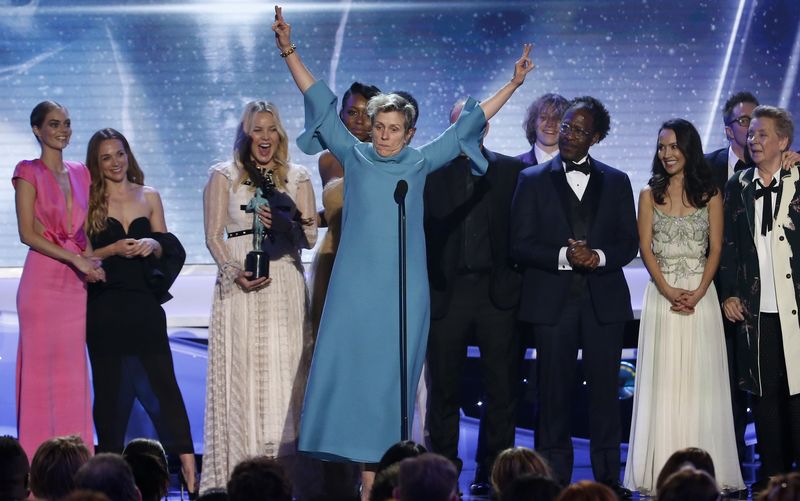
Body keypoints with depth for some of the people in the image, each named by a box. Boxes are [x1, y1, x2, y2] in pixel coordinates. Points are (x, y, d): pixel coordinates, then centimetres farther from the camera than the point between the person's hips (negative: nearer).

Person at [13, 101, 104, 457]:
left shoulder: (80, 173, 15)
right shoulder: (28, 172, -2)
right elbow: (27, 233, -9)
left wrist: (91, 262, -2)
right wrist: (75, 259, -14)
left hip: (76, 282, 5)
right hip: (43, 278, -5)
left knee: (73, 372, 4)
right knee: (41, 367, -4)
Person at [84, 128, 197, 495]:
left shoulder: (149, 197, 10)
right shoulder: (89, 202, 2)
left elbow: (169, 248, 13)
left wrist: (153, 245, -8)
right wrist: (113, 250, -17)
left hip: (145, 303, 1)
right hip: (105, 308, -1)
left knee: (161, 380, -5)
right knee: (111, 386, 3)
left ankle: (187, 463, -8)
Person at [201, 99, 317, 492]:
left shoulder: (297, 178, 14)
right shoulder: (223, 177, 8)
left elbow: (310, 237, 10)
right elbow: (214, 236, 1)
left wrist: (284, 223, -10)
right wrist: (236, 272, -14)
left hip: (286, 288, 2)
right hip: (241, 288, -2)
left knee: (286, 371, -3)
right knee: (243, 374, -6)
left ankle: (286, 471, -3)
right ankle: (240, 471, -7)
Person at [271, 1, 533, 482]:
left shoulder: (421, 162, 9)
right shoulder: (354, 156, 8)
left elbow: (468, 123, 12)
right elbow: (321, 102, 7)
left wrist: (513, 84, 10)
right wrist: (289, 51, 4)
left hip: (403, 288, 0)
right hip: (355, 284, 0)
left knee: (394, 371, 2)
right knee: (345, 364, -5)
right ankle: (342, 454, 0)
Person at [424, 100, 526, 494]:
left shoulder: (513, 172, 7)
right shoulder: (431, 173, 5)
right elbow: (418, 231, 1)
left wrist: (518, 281, -4)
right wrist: (423, 284, -7)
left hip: (498, 293, 1)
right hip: (446, 294, -1)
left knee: (501, 391, 3)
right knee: (444, 391, 5)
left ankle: (491, 473, 12)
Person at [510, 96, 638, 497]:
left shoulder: (616, 182, 11)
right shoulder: (533, 180, 6)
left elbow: (628, 242, 7)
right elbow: (520, 245, -1)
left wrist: (600, 256, -13)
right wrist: (563, 257, -15)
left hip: (604, 300, 1)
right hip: (552, 299, -1)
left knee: (605, 390, 2)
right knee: (554, 392, 1)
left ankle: (608, 477, 8)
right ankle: (555, 477, 6)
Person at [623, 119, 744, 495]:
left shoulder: (710, 195, 6)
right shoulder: (650, 195, 8)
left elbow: (716, 249, 2)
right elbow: (645, 248, 2)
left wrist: (697, 293, -12)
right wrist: (668, 291, -12)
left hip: (700, 295, 0)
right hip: (661, 295, 1)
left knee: (699, 383, -1)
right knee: (662, 382, -1)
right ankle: (661, 471, 0)